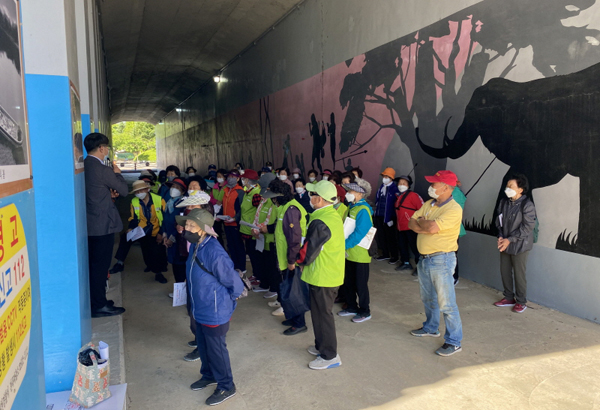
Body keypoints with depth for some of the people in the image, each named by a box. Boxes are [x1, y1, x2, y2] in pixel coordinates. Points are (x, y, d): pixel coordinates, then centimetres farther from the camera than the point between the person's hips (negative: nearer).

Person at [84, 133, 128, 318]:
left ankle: (95, 300, 30)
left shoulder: (83, 166, 6)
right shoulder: (103, 170, -19)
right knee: (101, 264, 1)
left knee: (94, 264, 18)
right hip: (103, 225, -8)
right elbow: (124, 190, -8)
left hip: (89, 224, 9)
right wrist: (117, 173, 5)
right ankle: (100, 306, 10)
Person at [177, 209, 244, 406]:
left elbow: (235, 283, -22)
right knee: (203, 347, 25)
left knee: (216, 350, 10)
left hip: (215, 313, -8)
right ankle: (209, 376, 49)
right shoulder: (194, 246, -3)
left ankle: (226, 387, 31)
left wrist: (226, 303, -5)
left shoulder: (214, 252, -30)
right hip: (200, 310, 8)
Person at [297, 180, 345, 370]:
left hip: (322, 276, -9)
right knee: (322, 312, 22)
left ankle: (330, 356, 17)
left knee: (322, 314, 4)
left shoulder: (320, 223, -26)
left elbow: (307, 254, -23)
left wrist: (297, 260, -1)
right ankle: (322, 345, 38)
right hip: (333, 273, 9)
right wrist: (303, 258, 11)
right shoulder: (334, 215, 5)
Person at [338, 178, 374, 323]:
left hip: (360, 255, -8)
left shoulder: (363, 210, -18)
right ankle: (352, 307, 33)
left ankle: (364, 311, 20)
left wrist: (344, 245, -22)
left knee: (360, 284, 5)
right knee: (348, 283, 17)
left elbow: (359, 233, -24)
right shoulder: (352, 207, 9)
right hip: (350, 253, 9)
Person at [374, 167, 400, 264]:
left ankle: (395, 257, 16)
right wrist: (376, 211, 15)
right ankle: (385, 254, 29)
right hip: (379, 216, 7)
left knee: (390, 237, 2)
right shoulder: (381, 187, 11)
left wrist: (392, 218, -17)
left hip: (388, 217, -7)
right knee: (381, 236, 14)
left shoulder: (394, 189, -13)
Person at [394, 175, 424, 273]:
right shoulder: (399, 196, 15)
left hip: (410, 227, -9)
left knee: (414, 246, -5)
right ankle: (406, 263, 31)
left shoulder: (412, 195, -12)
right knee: (402, 245, 16)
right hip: (401, 226, 9)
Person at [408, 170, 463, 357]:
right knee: (428, 298, 23)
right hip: (424, 258, 9)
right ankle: (430, 328, 41)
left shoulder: (453, 209, -18)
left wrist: (421, 222, -8)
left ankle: (454, 342, 8)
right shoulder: (428, 204, 9)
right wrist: (424, 228, -15)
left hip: (441, 260, -8)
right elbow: (411, 223, 4)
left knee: (446, 303, -3)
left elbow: (432, 227, -29)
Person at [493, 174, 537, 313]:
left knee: (519, 274, 4)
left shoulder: (527, 205, -16)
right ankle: (509, 297, 31)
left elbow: (528, 227, -17)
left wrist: (509, 239, -18)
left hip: (520, 246, -6)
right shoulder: (504, 202, 2)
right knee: (504, 271, 14)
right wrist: (500, 236, -7)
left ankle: (521, 301, 21)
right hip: (505, 244, 6)